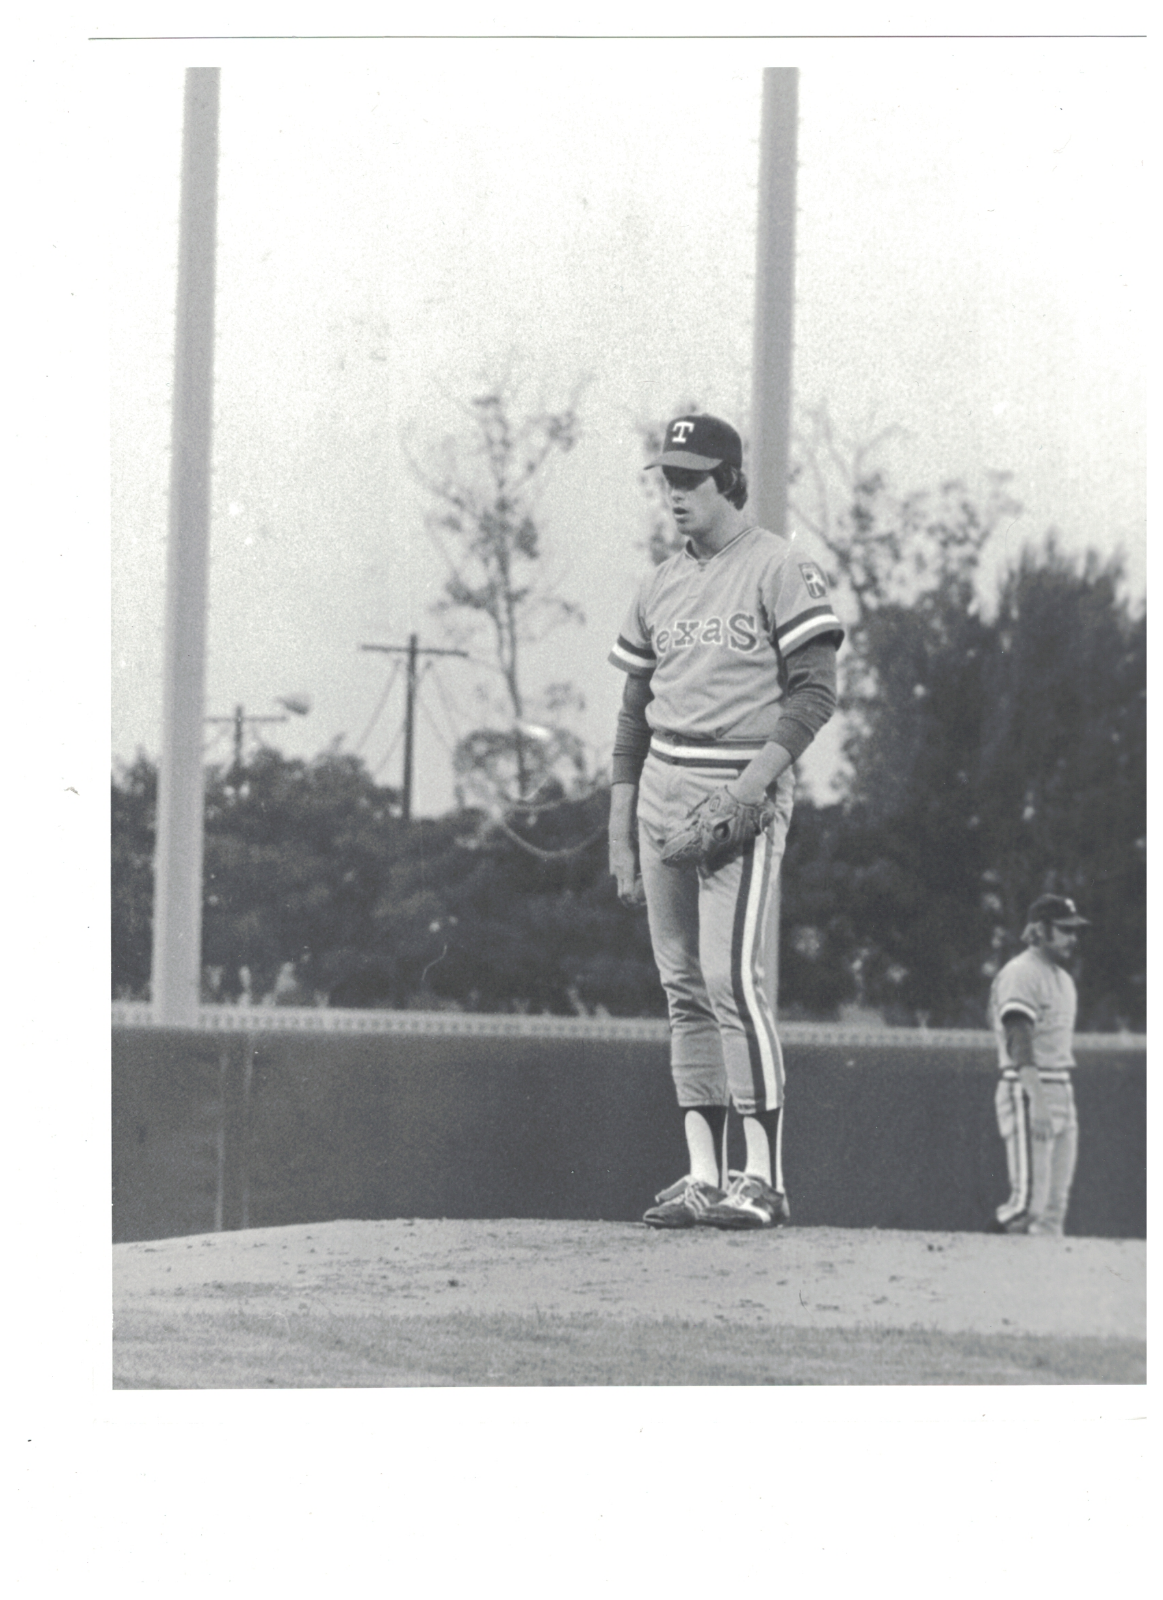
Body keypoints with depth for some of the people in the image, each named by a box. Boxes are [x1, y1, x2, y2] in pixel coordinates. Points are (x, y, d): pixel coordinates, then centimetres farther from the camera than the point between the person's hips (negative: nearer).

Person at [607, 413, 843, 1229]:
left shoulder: (781, 569, -3)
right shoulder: (660, 586, 17)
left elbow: (816, 689, -9)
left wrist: (757, 780, -19)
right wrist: (621, 828, 14)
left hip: (744, 791, -7)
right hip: (663, 792, 7)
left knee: (733, 978, -15)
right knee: (684, 986, 4)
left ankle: (763, 1176, -13)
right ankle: (703, 1174, 6)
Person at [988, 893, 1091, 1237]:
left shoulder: (1062, 978, 20)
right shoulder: (1020, 975, -10)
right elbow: (1020, 1044, -19)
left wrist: (1064, 1099, 16)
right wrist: (1038, 1101, -26)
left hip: (1062, 1091, 9)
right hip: (1027, 1090, -9)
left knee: (1056, 1200, 7)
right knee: (1029, 1199, -14)